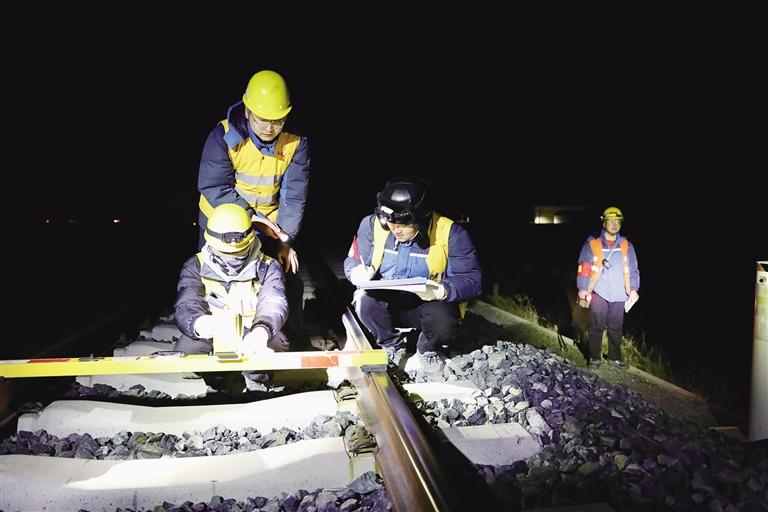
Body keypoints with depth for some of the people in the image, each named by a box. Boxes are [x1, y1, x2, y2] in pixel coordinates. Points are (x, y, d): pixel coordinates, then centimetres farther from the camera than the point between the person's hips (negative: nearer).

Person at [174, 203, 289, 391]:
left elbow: (273, 304, -26)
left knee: (276, 345, -32)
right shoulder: (196, 266, -5)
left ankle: (255, 381, -2)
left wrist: (261, 331, -52)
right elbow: (186, 306, -20)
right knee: (184, 351, -29)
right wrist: (199, 324, -49)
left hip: (254, 332, -1)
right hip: (211, 332, 1)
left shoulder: (268, 268, -7)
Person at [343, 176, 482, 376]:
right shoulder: (372, 225, -9)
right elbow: (353, 260, 2)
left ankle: (426, 352, 4)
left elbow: (471, 280, -15)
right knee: (365, 300, -30)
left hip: (429, 304, -2)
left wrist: (440, 291, -35)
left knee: (444, 319, -35)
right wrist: (359, 272, -24)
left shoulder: (450, 233, -17)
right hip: (385, 301, 2)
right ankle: (393, 347, 2)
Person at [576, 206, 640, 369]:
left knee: (616, 328, 9)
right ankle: (594, 357, 13)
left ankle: (614, 357, 23)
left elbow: (633, 269, 11)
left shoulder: (626, 245, 6)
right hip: (599, 293, -2)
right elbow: (583, 269, -2)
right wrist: (583, 292, -5)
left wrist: (633, 289, 4)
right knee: (597, 327, 1)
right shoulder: (592, 244, -2)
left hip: (619, 295, 3)